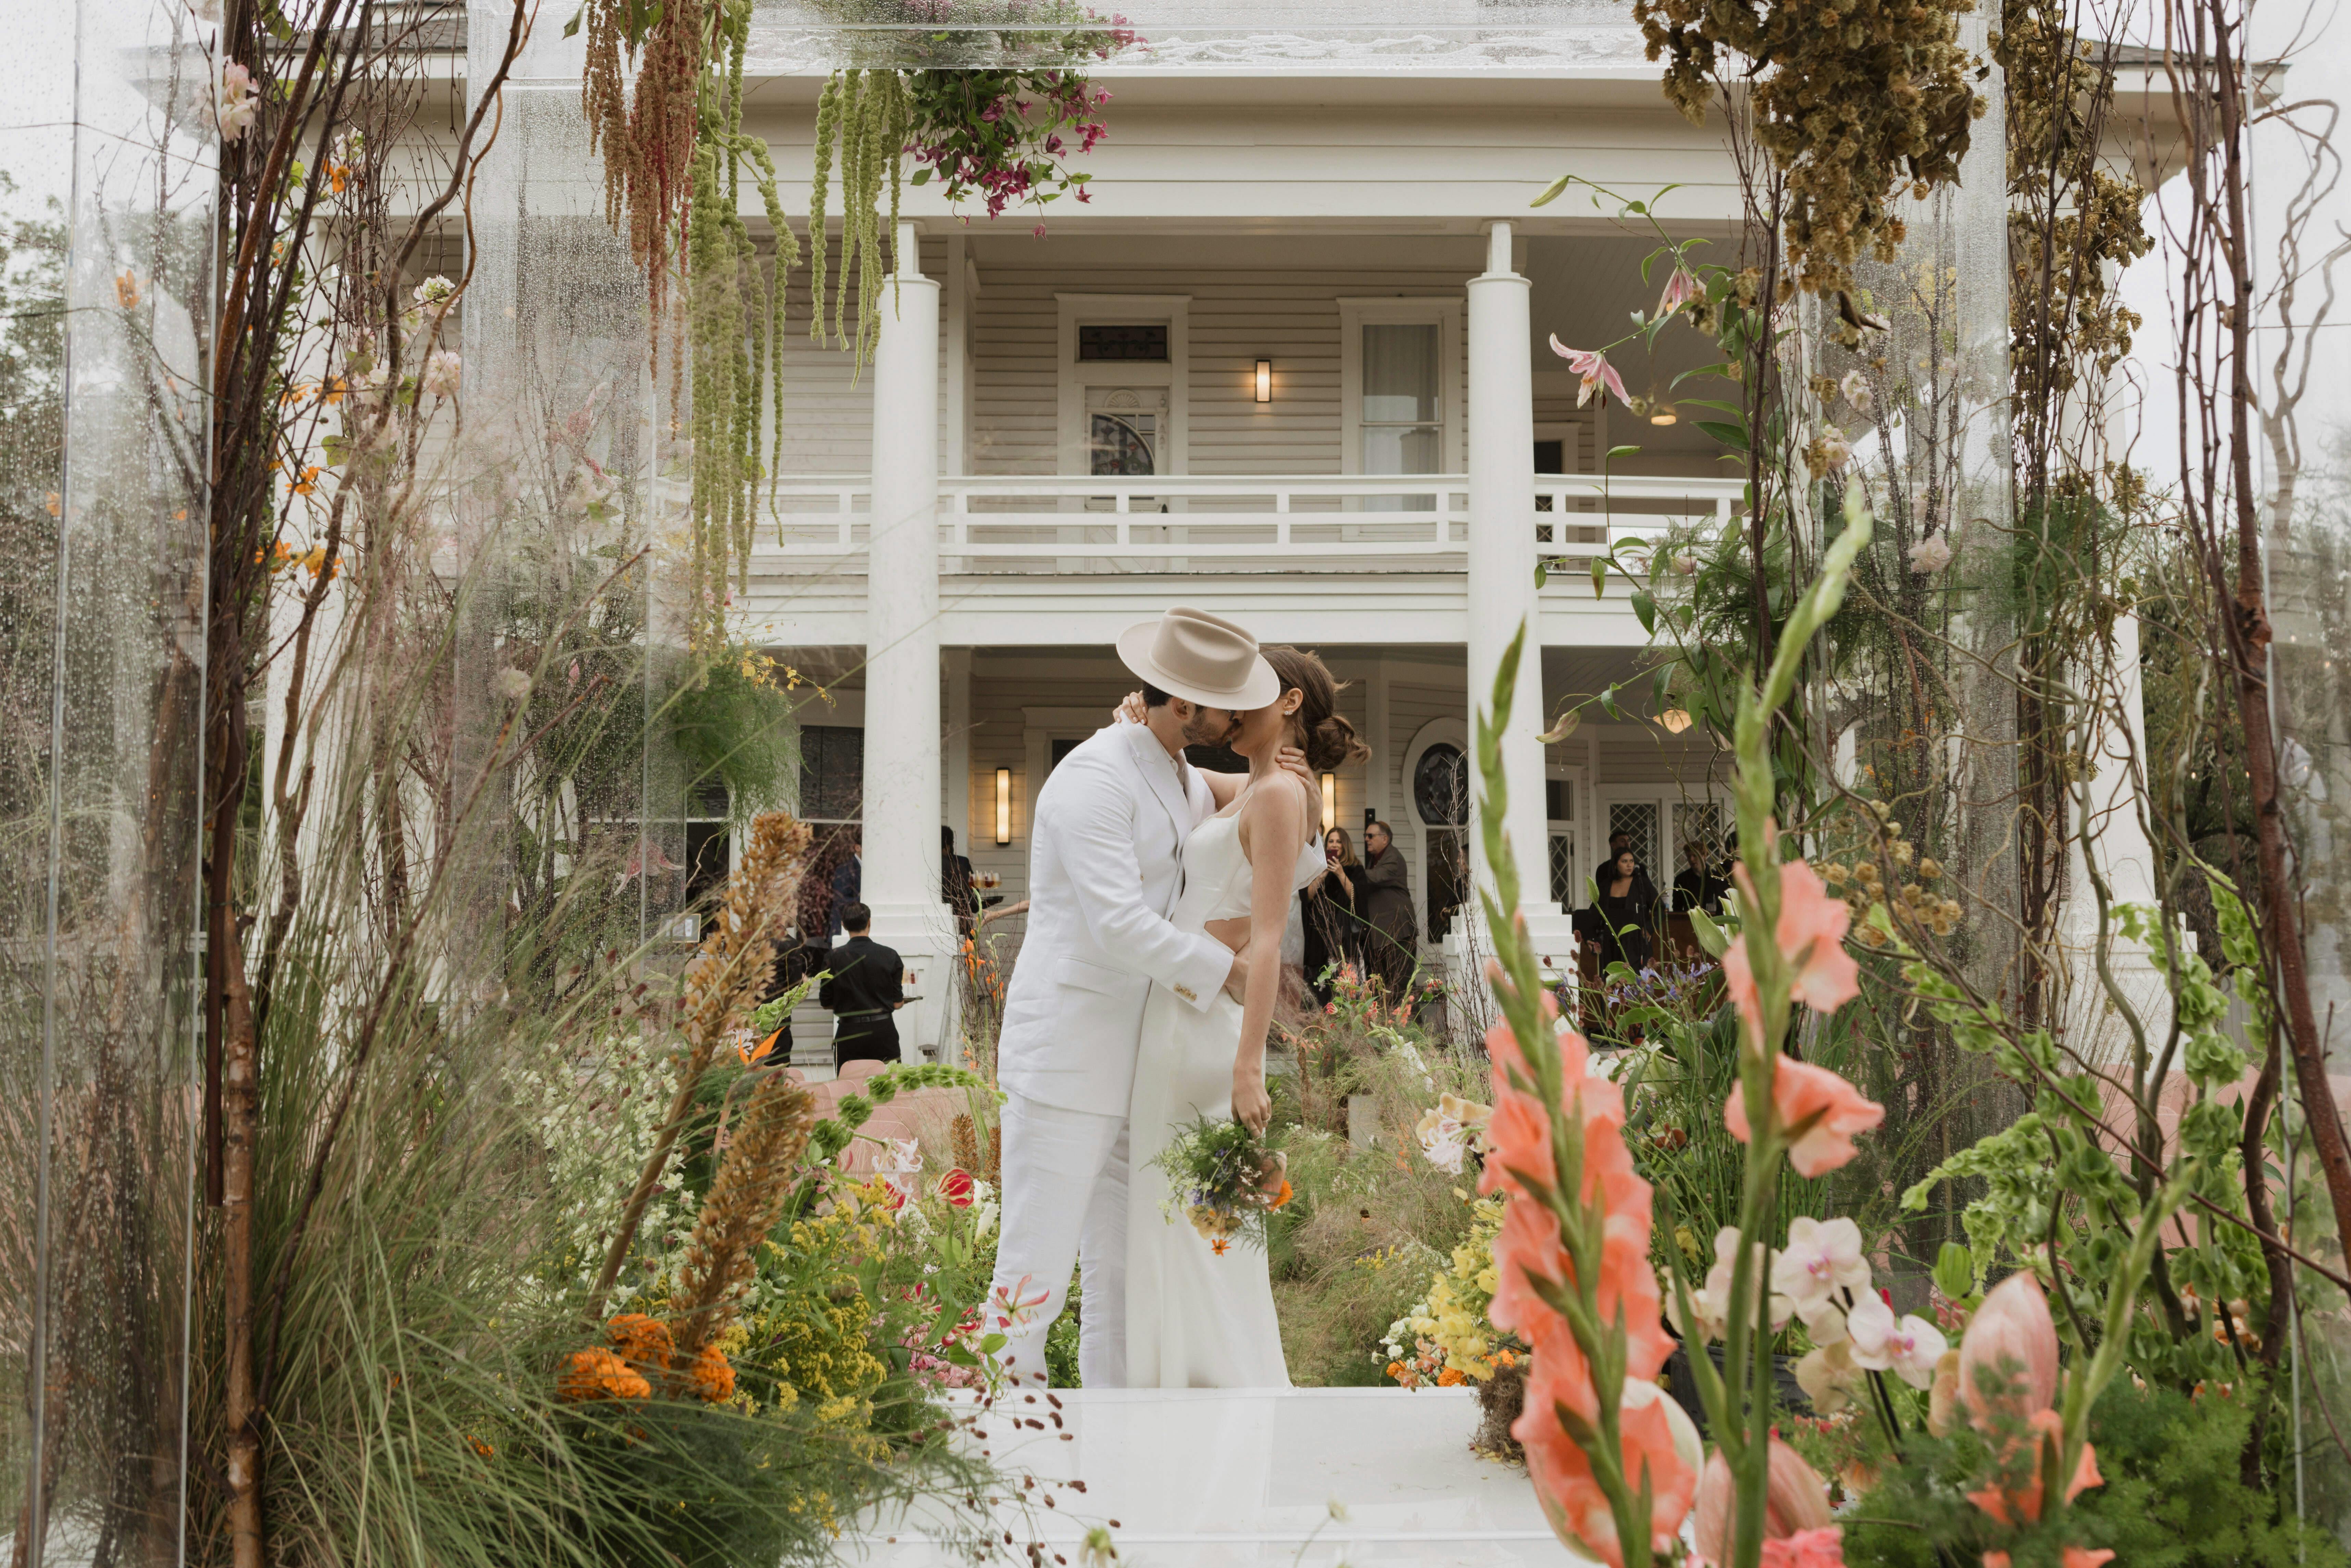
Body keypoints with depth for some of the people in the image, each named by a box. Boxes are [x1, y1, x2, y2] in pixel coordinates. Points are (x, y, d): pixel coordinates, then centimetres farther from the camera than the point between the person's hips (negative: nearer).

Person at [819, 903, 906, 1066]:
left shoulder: (834, 958, -5)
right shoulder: (890, 956, -4)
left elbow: (826, 1003, 2)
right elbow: (897, 1003, 0)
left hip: (849, 1033, -1)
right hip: (883, 1031, 1)